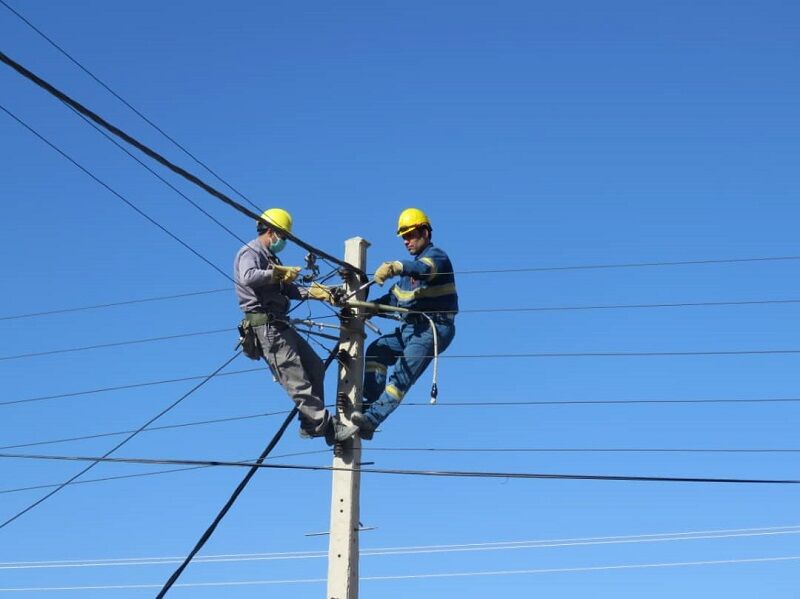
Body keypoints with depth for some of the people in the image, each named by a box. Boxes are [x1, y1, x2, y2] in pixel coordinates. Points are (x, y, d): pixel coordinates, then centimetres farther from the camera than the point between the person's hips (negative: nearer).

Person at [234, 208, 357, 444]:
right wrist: (278, 273, -22)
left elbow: (287, 290, 21)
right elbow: (248, 277, -30)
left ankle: (311, 424, 17)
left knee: (315, 367, 13)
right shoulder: (249, 253, -8)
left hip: (279, 325, 11)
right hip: (266, 325, -11)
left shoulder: (269, 257, 23)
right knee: (296, 379, -10)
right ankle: (327, 426, -11)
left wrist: (312, 292, 9)